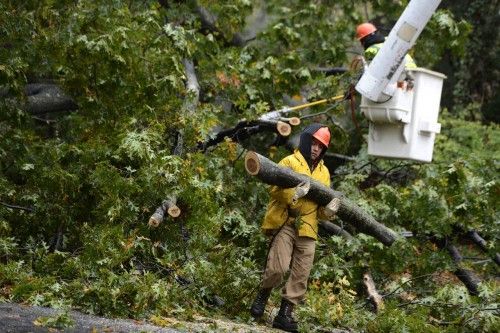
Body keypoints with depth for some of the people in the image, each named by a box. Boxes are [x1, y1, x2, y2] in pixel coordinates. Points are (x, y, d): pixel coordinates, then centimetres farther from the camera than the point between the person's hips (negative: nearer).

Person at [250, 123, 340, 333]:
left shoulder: (324, 172, 20)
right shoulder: (289, 162, 1)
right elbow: (275, 189, -11)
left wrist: (328, 211, -2)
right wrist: (293, 195, -29)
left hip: (307, 228, 6)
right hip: (285, 223, -5)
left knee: (300, 276, 1)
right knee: (278, 267, -18)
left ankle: (285, 314, 9)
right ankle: (263, 296, 9)